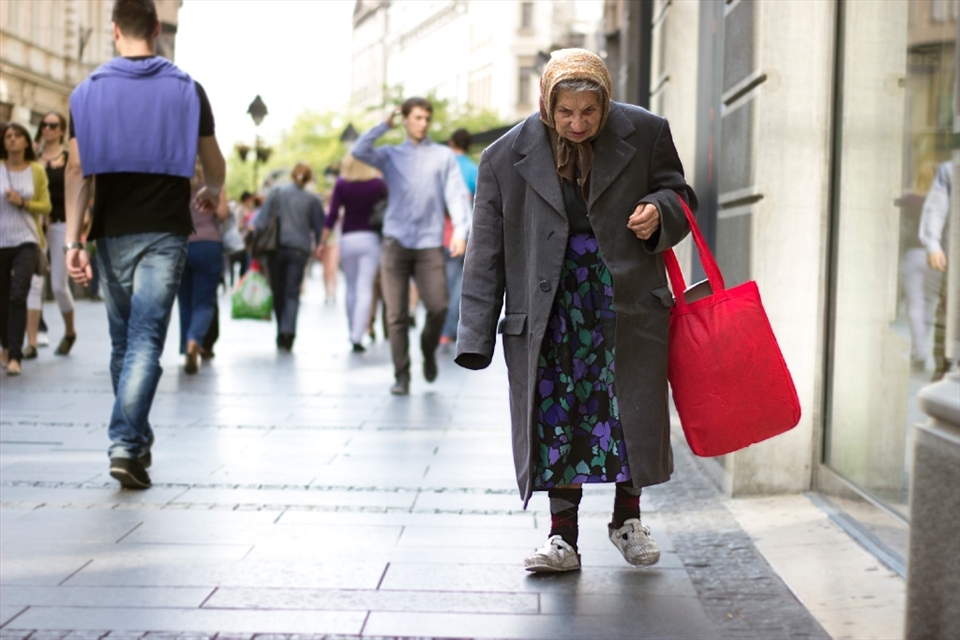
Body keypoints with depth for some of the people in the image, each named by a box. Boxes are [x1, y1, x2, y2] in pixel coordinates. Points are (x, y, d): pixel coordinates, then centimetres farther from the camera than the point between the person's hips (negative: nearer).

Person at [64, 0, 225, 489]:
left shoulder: (88, 92, 2)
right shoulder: (186, 90, 1)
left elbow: (78, 170, -5)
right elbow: (214, 165, 8)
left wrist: (72, 239, -6)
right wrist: (211, 192, 31)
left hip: (112, 232, 2)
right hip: (164, 230, -2)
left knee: (122, 342, 16)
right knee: (146, 342, -6)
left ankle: (137, 441, 25)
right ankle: (125, 445, -18)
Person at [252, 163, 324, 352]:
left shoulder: (277, 192, 5)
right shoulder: (313, 200, 4)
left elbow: (263, 218, -1)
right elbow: (319, 227, 8)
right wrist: (319, 247, 22)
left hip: (277, 246, 1)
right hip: (299, 249, -1)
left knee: (278, 292, 11)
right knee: (292, 293, -1)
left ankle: (282, 334, 14)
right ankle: (288, 331, -19)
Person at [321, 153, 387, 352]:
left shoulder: (342, 184, -1)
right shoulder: (377, 183, -2)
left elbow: (333, 214, -4)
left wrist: (323, 240, 2)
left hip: (347, 238, 1)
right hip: (370, 237, -1)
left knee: (351, 288, 15)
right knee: (365, 289, -6)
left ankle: (353, 333, 21)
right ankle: (357, 337, -16)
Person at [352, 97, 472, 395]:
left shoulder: (444, 156, 13)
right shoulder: (391, 155, 14)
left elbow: (457, 195, 2)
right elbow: (359, 151, -4)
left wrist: (460, 231, -12)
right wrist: (385, 124, 2)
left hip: (430, 244, 0)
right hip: (395, 242, 0)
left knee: (438, 307, -11)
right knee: (396, 314, -3)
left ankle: (429, 351, 17)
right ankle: (402, 375, 3)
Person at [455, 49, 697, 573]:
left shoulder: (645, 133, -3)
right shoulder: (506, 158, -4)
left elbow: (679, 195, 13)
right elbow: (486, 253, -1)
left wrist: (659, 212, -13)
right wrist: (476, 337, -6)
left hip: (628, 301, 1)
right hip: (550, 309, 0)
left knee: (632, 411, 3)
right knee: (557, 417, -3)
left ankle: (627, 519, 26)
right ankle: (563, 538, 7)